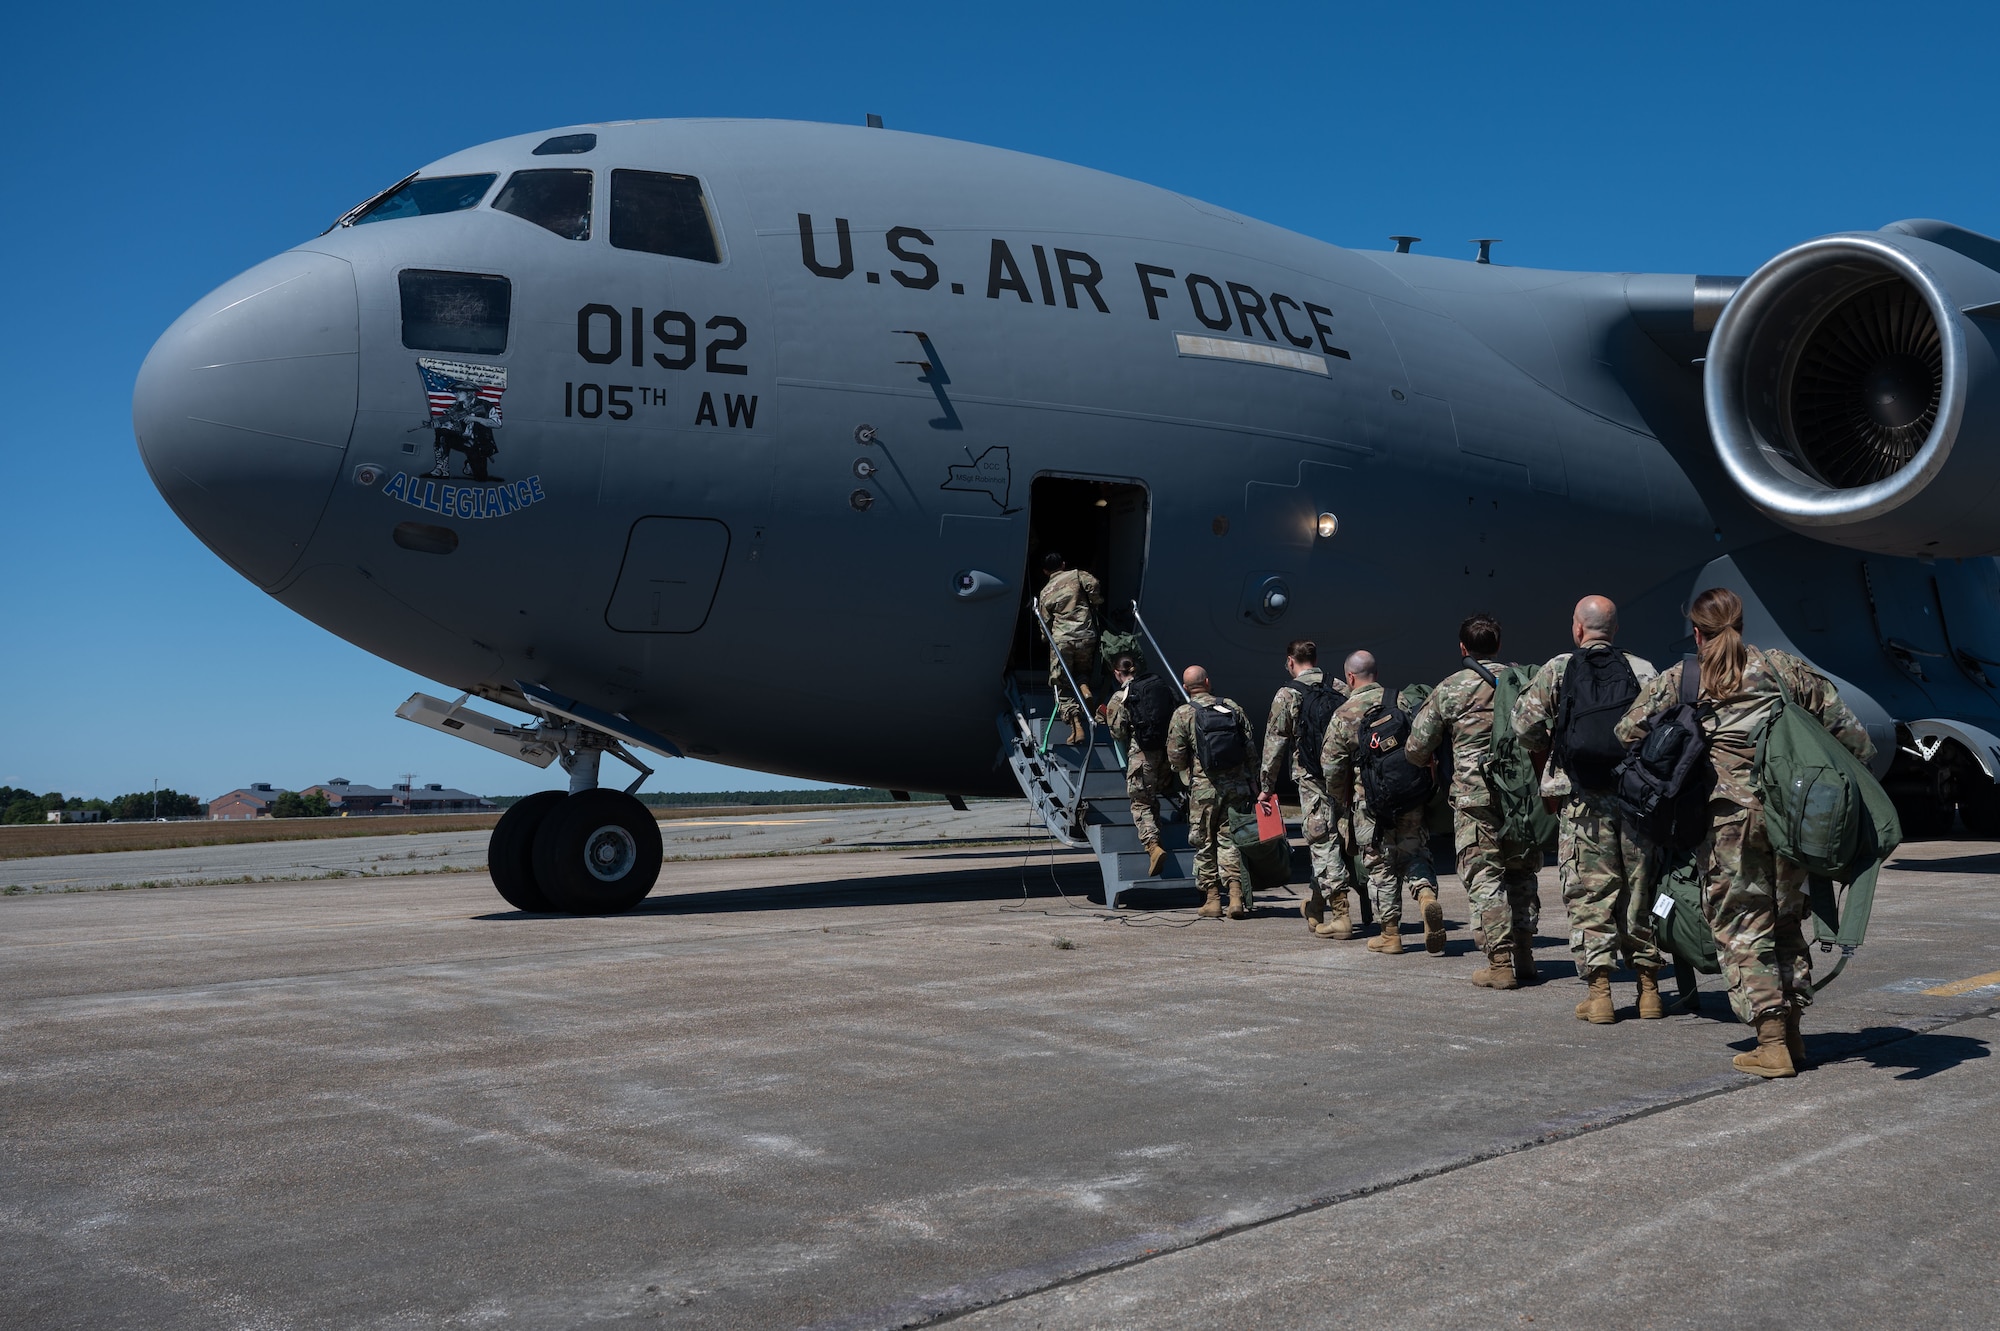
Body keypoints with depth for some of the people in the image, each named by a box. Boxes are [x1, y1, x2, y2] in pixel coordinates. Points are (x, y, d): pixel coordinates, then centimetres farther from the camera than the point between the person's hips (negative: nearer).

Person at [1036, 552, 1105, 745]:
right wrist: (1097, 605, 11)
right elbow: (1093, 585, -8)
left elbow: (1045, 622, 13)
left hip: (1061, 640, -1)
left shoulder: (1045, 593, 12)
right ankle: (1084, 685, -7)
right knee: (1083, 669, 28)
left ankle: (1076, 724, -11)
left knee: (1062, 685, 4)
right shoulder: (1077, 575, 9)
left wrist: (1048, 639, 32)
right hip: (1086, 636, 1)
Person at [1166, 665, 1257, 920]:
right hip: (1236, 785, 3)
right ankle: (1236, 895, -1)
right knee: (1229, 839, 9)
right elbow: (1251, 748, 4)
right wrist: (1249, 779, 13)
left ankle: (1212, 899, 10)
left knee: (1205, 843, 8)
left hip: (1204, 787, -3)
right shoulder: (1233, 708, 4)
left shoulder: (1182, 714, -4)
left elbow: (1175, 757, -5)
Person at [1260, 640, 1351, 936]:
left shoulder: (1287, 695, -4)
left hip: (1311, 779, -5)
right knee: (1325, 843, 16)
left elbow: (1274, 745, -4)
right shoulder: (1340, 690, 9)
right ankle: (1313, 907, 29)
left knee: (1324, 845, -3)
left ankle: (1341, 917, -7)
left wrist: (1267, 787, 1)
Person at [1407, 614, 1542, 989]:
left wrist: (1430, 763, 24)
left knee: (1484, 877, 0)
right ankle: (1524, 957, 18)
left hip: (1475, 796, -3)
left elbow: (1416, 747, 3)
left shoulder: (1449, 689, -2)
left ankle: (1500, 964, -2)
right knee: (1521, 874, 15)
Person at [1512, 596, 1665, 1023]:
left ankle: (1599, 991, -3)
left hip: (1582, 801, -2)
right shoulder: (1644, 671, 5)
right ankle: (1648, 988, 14)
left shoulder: (1557, 670, 0)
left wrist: (1543, 751, 15)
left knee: (1589, 896, 1)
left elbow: (1527, 723, -5)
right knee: (1640, 892, 10)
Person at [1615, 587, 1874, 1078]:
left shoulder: (1677, 681, 5)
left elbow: (1628, 735, 9)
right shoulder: (1781, 666, 11)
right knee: (1786, 919, 16)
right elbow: (1840, 720, 13)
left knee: (1742, 927, 3)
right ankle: (1793, 1034, 22)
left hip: (1726, 815, -3)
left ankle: (1772, 1043, -2)